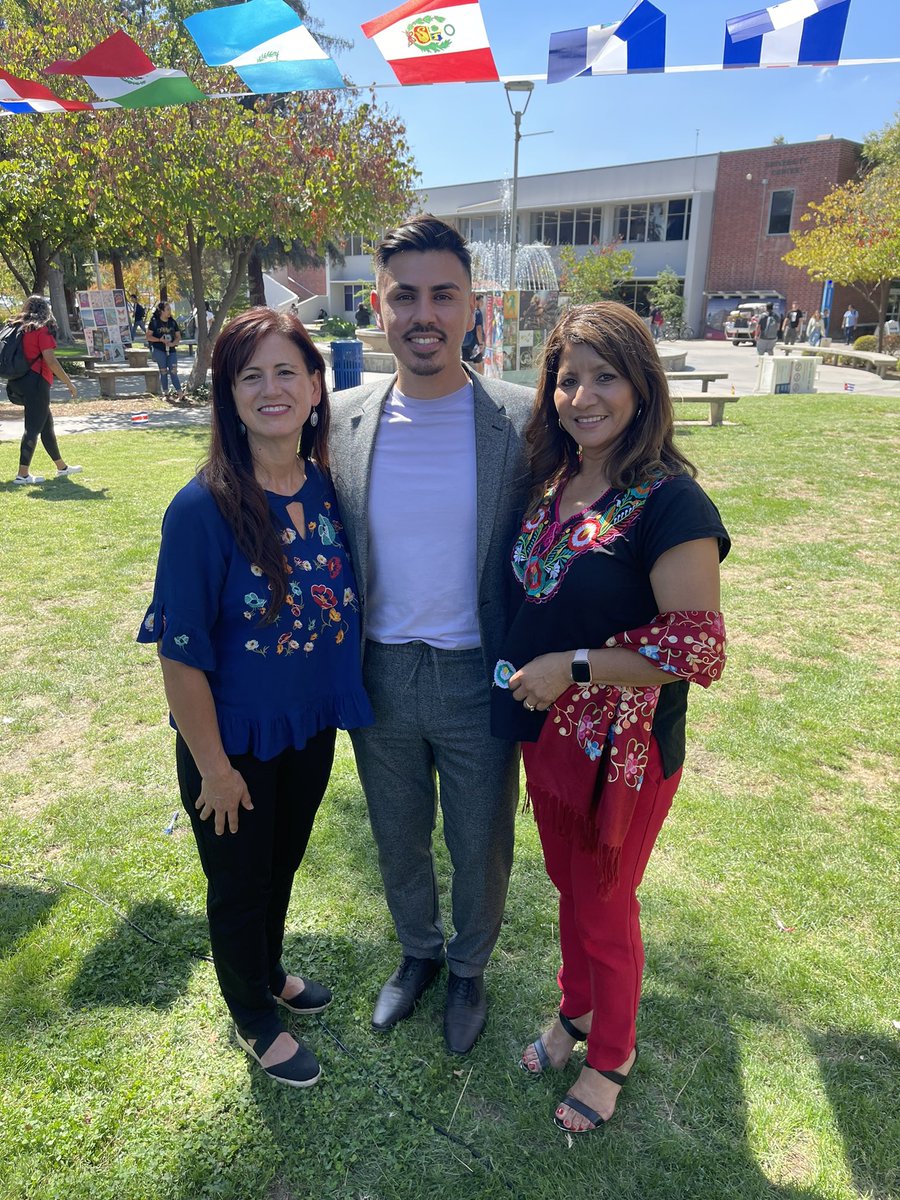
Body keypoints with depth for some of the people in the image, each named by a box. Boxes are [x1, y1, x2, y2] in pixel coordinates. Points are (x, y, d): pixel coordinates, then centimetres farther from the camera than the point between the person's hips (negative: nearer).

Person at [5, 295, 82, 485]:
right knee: (34, 427, -5)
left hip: (18, 382, 8)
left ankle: (62, 467, 27)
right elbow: (50, 360, -16)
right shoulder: (43, 329, -8)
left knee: (46, 422, 17)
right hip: (36, 382, -8)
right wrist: (69, 383, -12)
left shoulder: (18, 328, 14)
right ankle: (23, 474, -6)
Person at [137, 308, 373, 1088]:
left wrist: (342, 706, 8)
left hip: (311, 729, 5)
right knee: (240, 884, 18)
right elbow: (182, 652, -19)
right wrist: (213, 766, -13)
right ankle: (254, 1019, 46)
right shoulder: (203, 509, -23)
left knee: (284, 863, 27)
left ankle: (270, 972, 56)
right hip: (236, 741, -5)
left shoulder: (328, 487, -7)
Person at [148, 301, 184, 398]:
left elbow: (178, 336, 10)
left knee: (173, 371, -3)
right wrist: (160, 340, -17)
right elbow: (148, 336, -3)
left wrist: (173, 343, -10)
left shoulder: (172, 322, 7)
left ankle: (179, 392, -5)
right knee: (163, 371, 1)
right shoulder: (154, 321, -3)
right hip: (159, 350, -3)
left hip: (171, 350, 3)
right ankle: (165, 393, 8)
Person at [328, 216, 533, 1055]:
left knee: (480, 848, 18)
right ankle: (418, 952, 52)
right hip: (379, 679, 3)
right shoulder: (343, 421, -5)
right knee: (398, 841, 23)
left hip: (479, 679, -2)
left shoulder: (522, 422, -12)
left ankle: (469, 968, 48)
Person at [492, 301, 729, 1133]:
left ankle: (611, 1056, 41)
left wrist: (573, 667, -22)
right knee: (568, 884, 24)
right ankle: (577, 1009, 50)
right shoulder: (554, 484, 2)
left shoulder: (669, 502, -21)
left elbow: (701, 648, -23)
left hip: (623, 750, -6)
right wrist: (523, 674, 3)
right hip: (546, 731, 6)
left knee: (605, 907, 14)